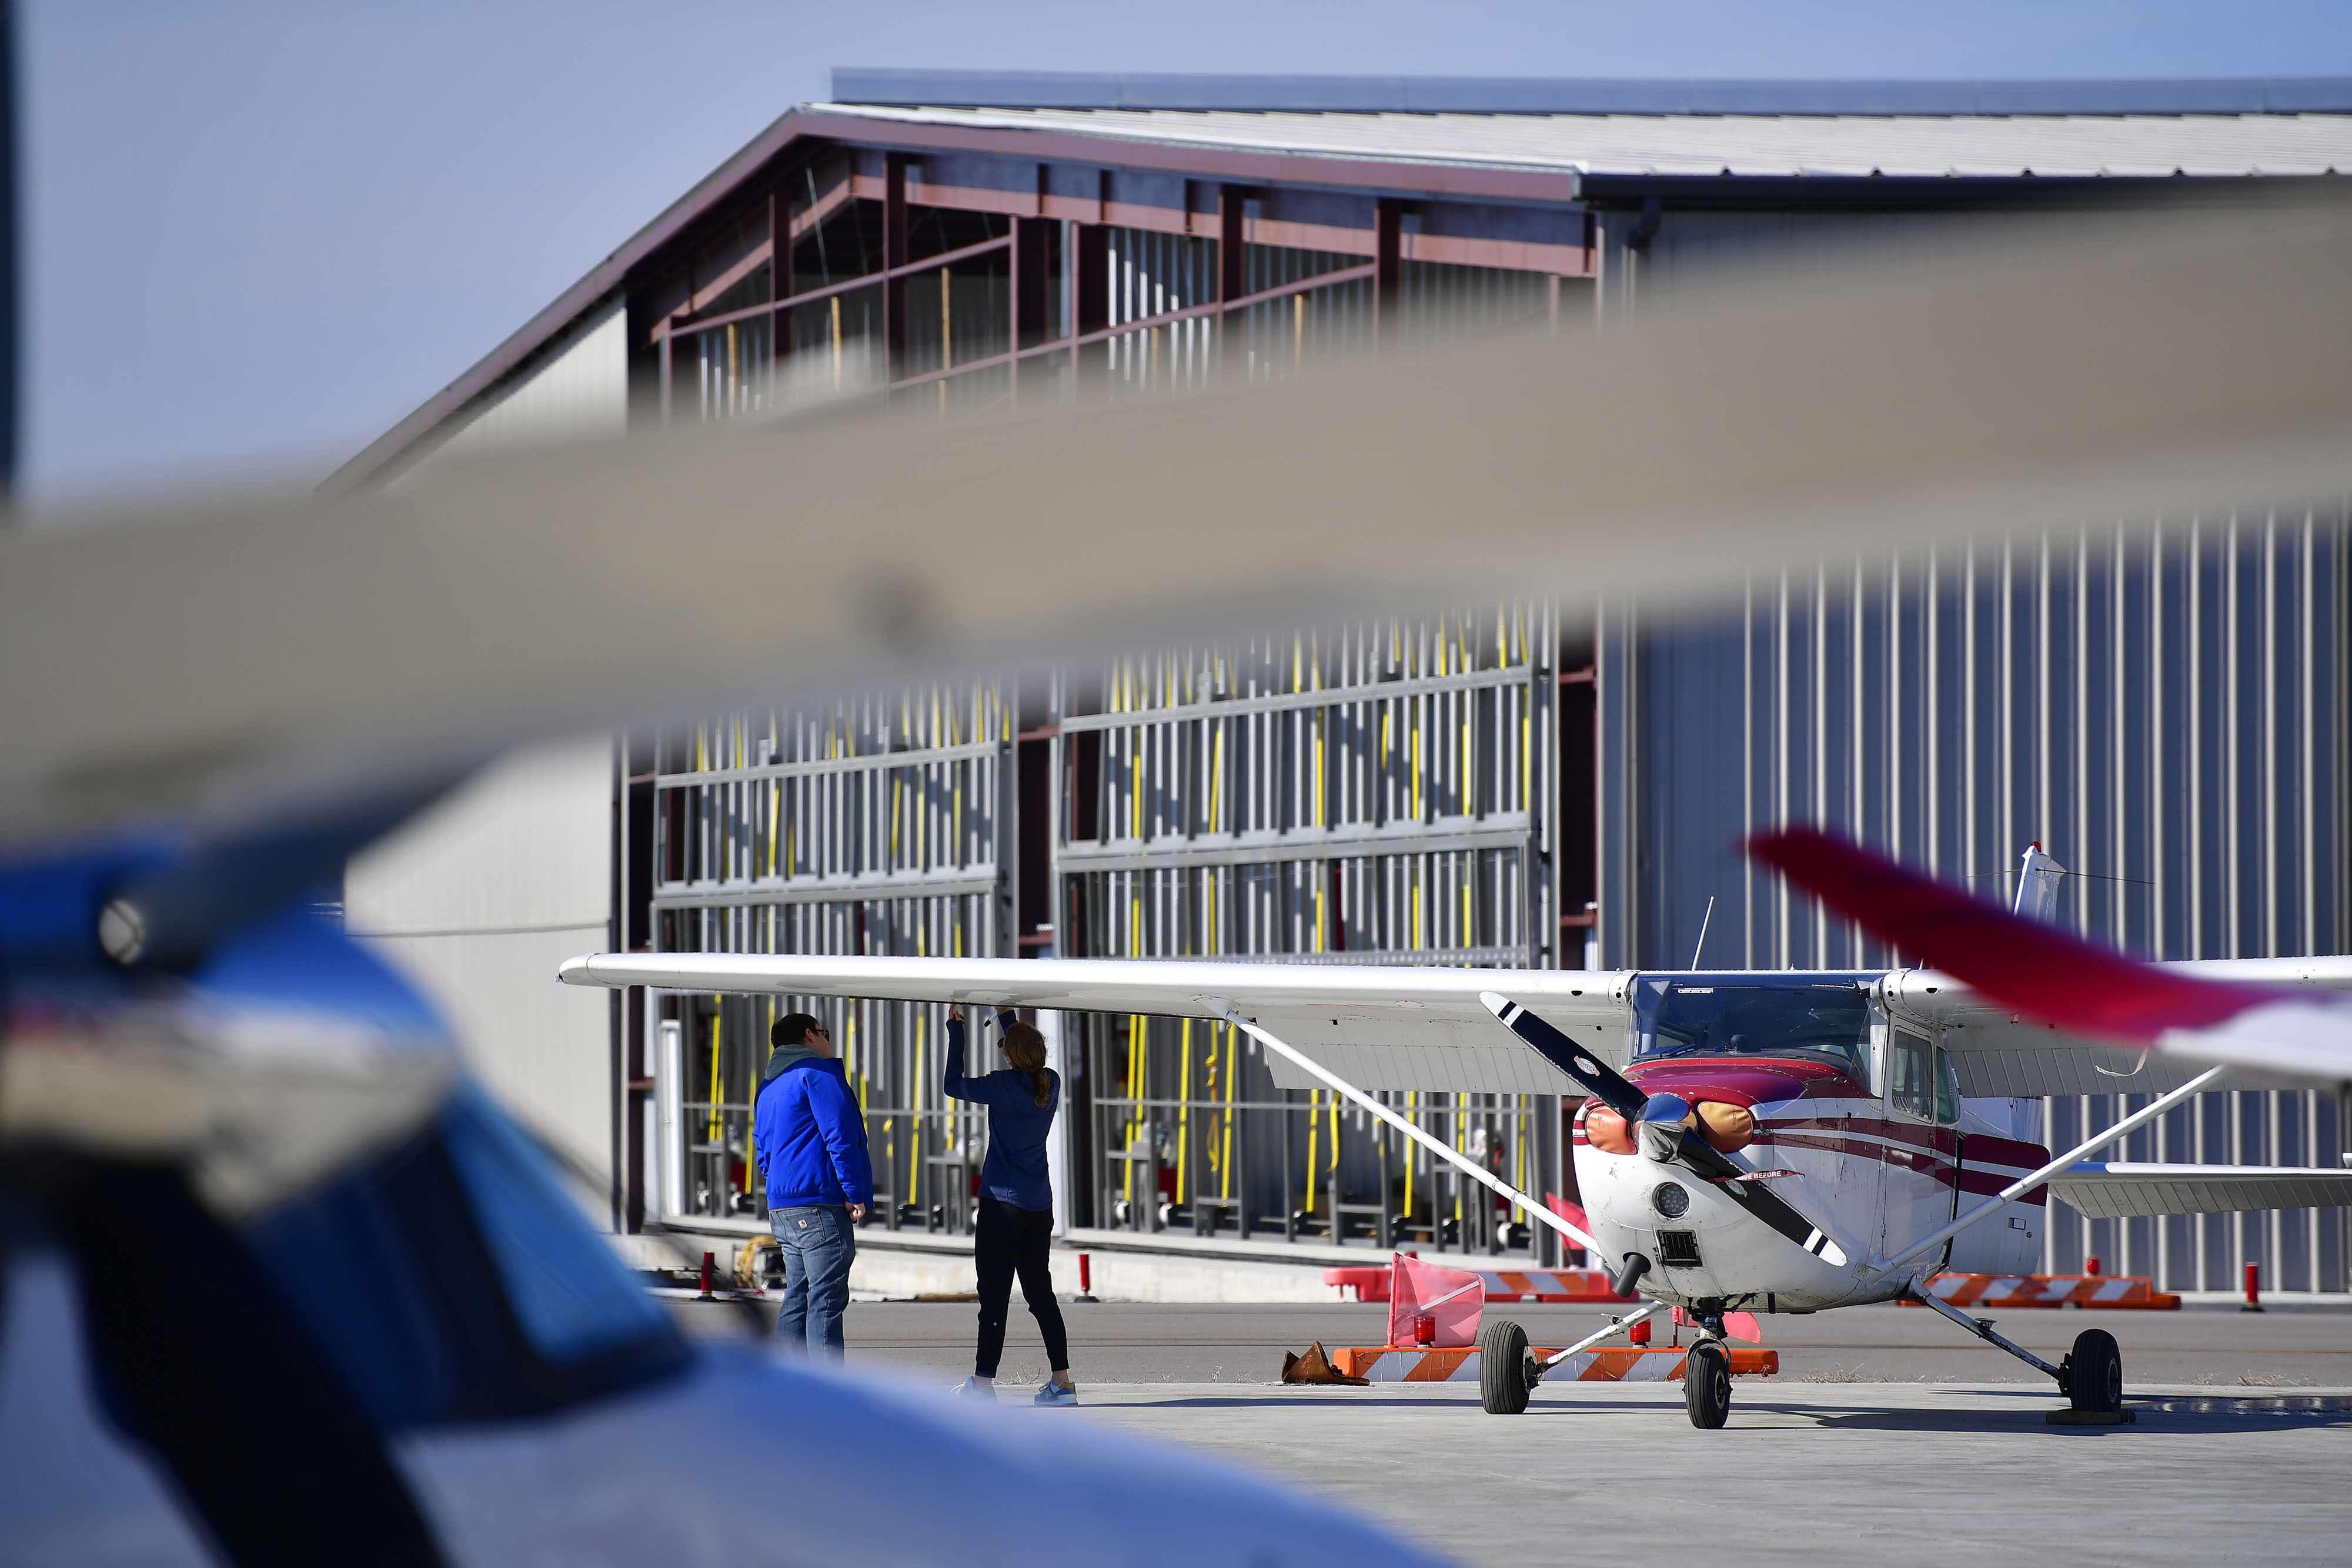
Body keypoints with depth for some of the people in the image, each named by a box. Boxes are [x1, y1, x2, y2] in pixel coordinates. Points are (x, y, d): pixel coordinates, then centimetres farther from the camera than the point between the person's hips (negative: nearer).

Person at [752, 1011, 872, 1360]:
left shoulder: (768, 1088, 23)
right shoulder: (819, 1073, -6)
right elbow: (840, 1137, -14)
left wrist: (780, 1193, 18)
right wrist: (855, 1193, -12)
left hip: (782, 1210, 9)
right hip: (820, 1205, -9)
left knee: (797, 1300, 11)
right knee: (826, 1302, -10)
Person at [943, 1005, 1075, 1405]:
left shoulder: (1003, 1086, -14)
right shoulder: (1051, 1084, 3)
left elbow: (955, 1085, 0)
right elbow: (1032, 1064, 27)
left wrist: (956, 1031, 9)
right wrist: (1007, 1019, 35)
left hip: (1002, 1204, -6)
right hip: (1040, 1206, 6)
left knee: (994, 1295, -4)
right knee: (1040, 1292, 11)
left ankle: (983, 1384, -3)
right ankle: (1062, 1382, 8)